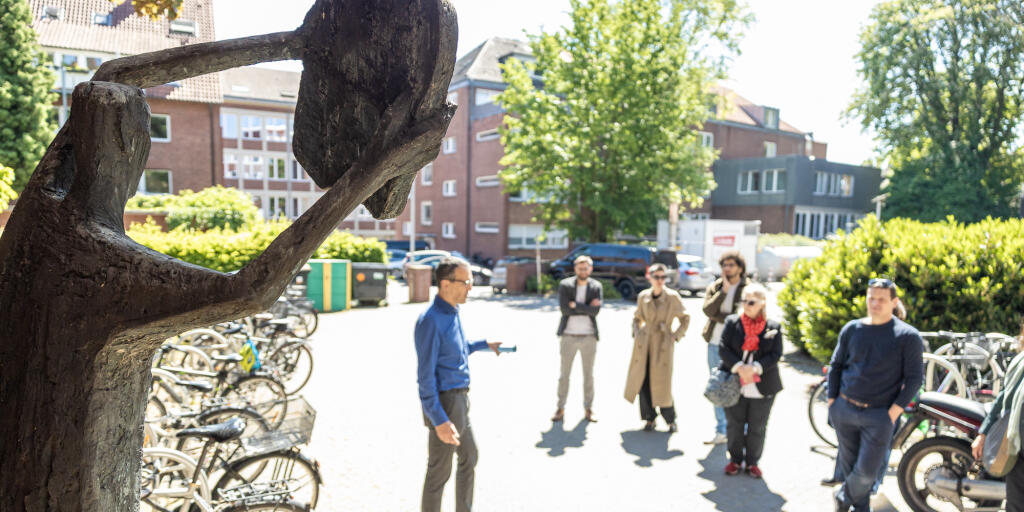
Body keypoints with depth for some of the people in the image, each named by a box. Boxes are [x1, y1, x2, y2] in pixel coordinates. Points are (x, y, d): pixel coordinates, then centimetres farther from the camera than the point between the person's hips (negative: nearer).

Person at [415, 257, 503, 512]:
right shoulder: (430, 320, -21)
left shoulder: (453, 312, 8)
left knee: (469, 457, 23)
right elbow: (425, 375, -22)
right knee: (439, 471, 3)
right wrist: (439, 420, -24)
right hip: (444, 402, -10)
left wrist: (485, 345, 22)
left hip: (460, 400, 10)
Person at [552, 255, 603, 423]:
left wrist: (576, 305, -15)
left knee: (588, 374, 9)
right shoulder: (565, 285, -2)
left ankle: (589, 409, 20)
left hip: (589, 336, 1)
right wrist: (587, 309, -14)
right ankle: (560, 409, 14)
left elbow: (596, 311, -13)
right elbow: (565, 309, -15)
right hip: (568, 336, -1)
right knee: (564, 373, 5)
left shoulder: (596, 287, 1)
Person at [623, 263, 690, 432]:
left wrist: (675, 337, -2)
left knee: (661, 383, -5)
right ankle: (649, 419, 18)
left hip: (663, 345, -3)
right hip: (644, 345, 3)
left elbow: (685, 319, 7)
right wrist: (637, 334, 4)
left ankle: (671, 420, 16)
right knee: (643, 382, 2)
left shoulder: (672, 297, -4)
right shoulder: (643, 296, 4)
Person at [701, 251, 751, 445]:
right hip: (714, 344, 5)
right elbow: (707, 310, -9)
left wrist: (717, 316, -10)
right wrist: (724, 291, -15)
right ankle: (721, 431, 24)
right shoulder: (714, 287, 9)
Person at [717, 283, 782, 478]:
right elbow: (724, 349, -5)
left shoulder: (773, 327, 0)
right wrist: (739, 367, -20)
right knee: (734, 425, 10)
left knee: (757, 428, 9)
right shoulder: (732, 322, 0)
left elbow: (776, 354, -5)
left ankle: (752, 462, 27)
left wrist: (755, 368, -18)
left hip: (762, 387, 0)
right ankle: (735, 459, 28)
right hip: (734, 385, 0)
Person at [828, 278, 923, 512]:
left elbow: (914, 378, -4)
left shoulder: (908, 336, -5)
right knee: (848, 463, 13)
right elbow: (835, 365, 12)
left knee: (867, 470, -2)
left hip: (879, 415, -3)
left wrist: (894, 412, -11)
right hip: (844, 410, 3)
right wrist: (832, 401, 5)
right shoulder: (851, 329, 4)